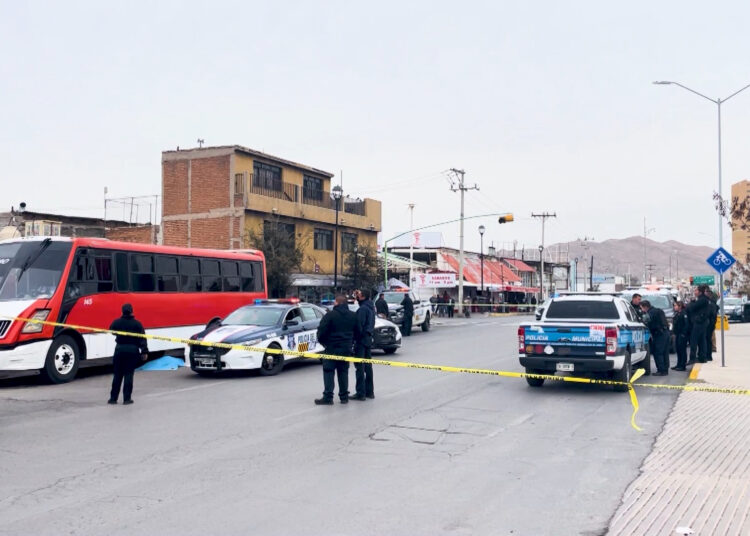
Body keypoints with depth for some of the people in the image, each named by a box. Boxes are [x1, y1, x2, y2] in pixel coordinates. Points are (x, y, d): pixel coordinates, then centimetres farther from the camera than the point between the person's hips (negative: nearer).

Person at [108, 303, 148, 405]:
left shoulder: (117, 322, -2)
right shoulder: (137, 324, -5)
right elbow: (142, 339, -8)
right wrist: (144, 351, -6)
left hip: (119, 349, 2)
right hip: (132, 350, -2)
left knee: (117, 375, 10)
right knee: (129, 375, 1)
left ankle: (113, 398, 12)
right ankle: (127, 398, 1)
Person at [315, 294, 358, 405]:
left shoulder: (330, 315, -12)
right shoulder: (353, 316, 6)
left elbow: (321, 331, -13)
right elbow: (356, 332, 11)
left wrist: (322, 342, 4)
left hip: (332, 348, -5)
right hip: (346, 349, 5)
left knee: (329, 372, -1)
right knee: (343, 372, 12)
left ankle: (328, 397, -4)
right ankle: (344, 396, 14)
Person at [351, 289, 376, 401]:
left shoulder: (362, 309, -17)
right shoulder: (370, 307, 11)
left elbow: (359, 326, -20)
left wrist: (355, 338, -11)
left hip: (361, 340, -9)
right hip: (368, 340, 9)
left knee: (360, 367, -5)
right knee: (368, 366, 14)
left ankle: (361, 393, -4)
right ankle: (369, 391, 20)